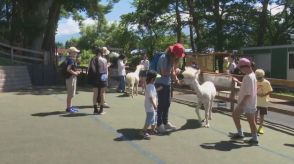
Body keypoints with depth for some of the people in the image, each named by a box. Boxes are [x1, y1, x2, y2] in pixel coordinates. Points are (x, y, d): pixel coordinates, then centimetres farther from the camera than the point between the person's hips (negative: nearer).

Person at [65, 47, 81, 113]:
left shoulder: (71, 59, 15)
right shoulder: (70, 60, -17)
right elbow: (68, 69, -27)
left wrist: (76, 71, 12)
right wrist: (75, 73, -15)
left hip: (72, 78, 11)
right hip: (71, 77, -11)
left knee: (71, 94, 17)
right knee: (70, 94, -5)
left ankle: (70, 106, 26)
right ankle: (68, 108, 1)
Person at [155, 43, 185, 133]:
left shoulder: (172, 58, 4)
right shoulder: (164, 58, -21)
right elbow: (165, 73, -23)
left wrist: (175, 78, -6)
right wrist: (172, 63, -21)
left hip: (167, 83, 8)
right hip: (160, 83, -8)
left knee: (167, 103, 12)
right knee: (161, 104, -4)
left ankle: (165, 122, 24)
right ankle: (159, 124, 6)